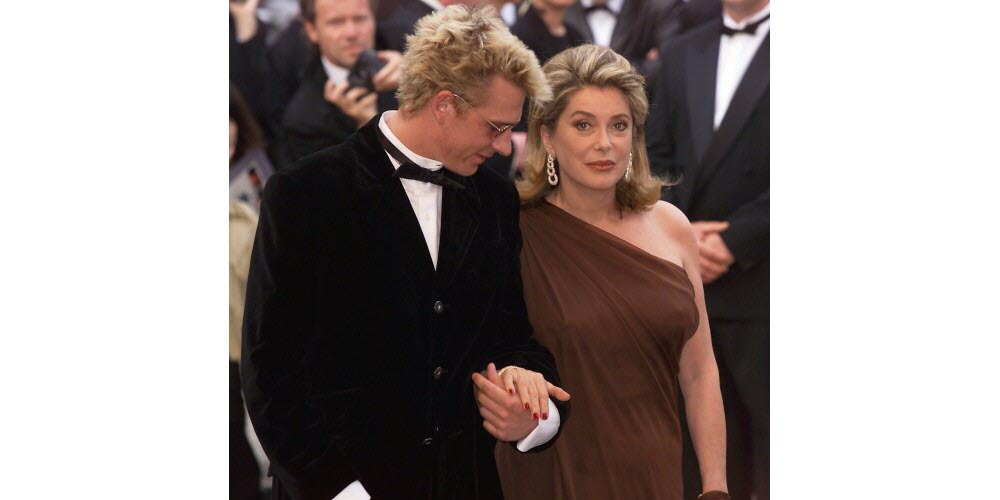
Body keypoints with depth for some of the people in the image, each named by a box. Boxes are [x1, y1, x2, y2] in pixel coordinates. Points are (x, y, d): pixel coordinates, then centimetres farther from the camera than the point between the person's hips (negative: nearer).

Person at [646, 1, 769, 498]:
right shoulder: (683, 54, 14)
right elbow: (656, 157, 13)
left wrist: (735, 241, -14)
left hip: (761, 288, -5)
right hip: (691, 285, 5)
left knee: (770, 445, 2)